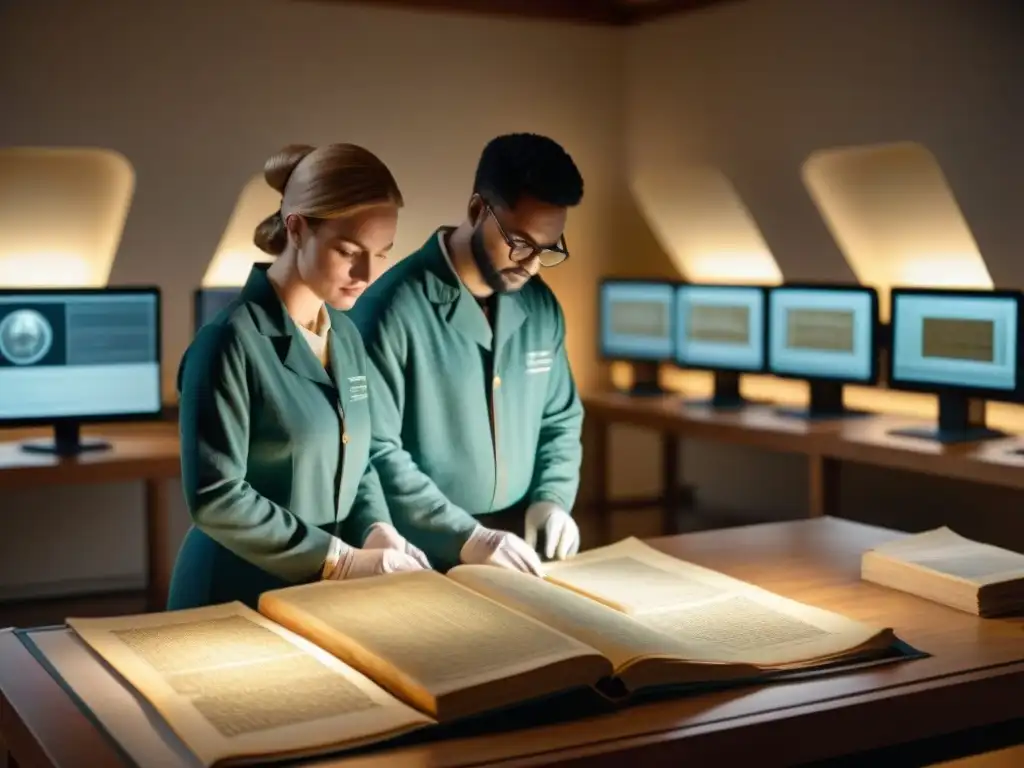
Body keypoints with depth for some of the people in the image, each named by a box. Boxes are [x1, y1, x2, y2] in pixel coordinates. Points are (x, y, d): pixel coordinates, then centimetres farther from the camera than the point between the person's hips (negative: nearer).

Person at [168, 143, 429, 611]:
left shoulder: (346, 337, 5)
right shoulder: (231, 341, -17)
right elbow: (214, 497, -20)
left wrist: (376, 532, -7)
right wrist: (340, 560, -19)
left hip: (326, 593, 7)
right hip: (240, 597, -7)